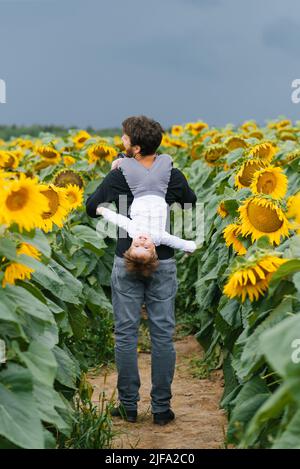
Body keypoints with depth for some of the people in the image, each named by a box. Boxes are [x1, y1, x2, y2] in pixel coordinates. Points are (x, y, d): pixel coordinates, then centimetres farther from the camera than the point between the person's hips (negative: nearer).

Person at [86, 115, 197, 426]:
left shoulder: (119, 176, -11)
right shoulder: (173, 177, -4)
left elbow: (91, 209, -3)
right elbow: (192, 206, 12)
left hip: (127, 263, -1)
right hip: (164, 263, 2)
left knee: (126, 335, 7)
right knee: (163, 335, 5)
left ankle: (128, 406, 11)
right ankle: (161, 408, 8)